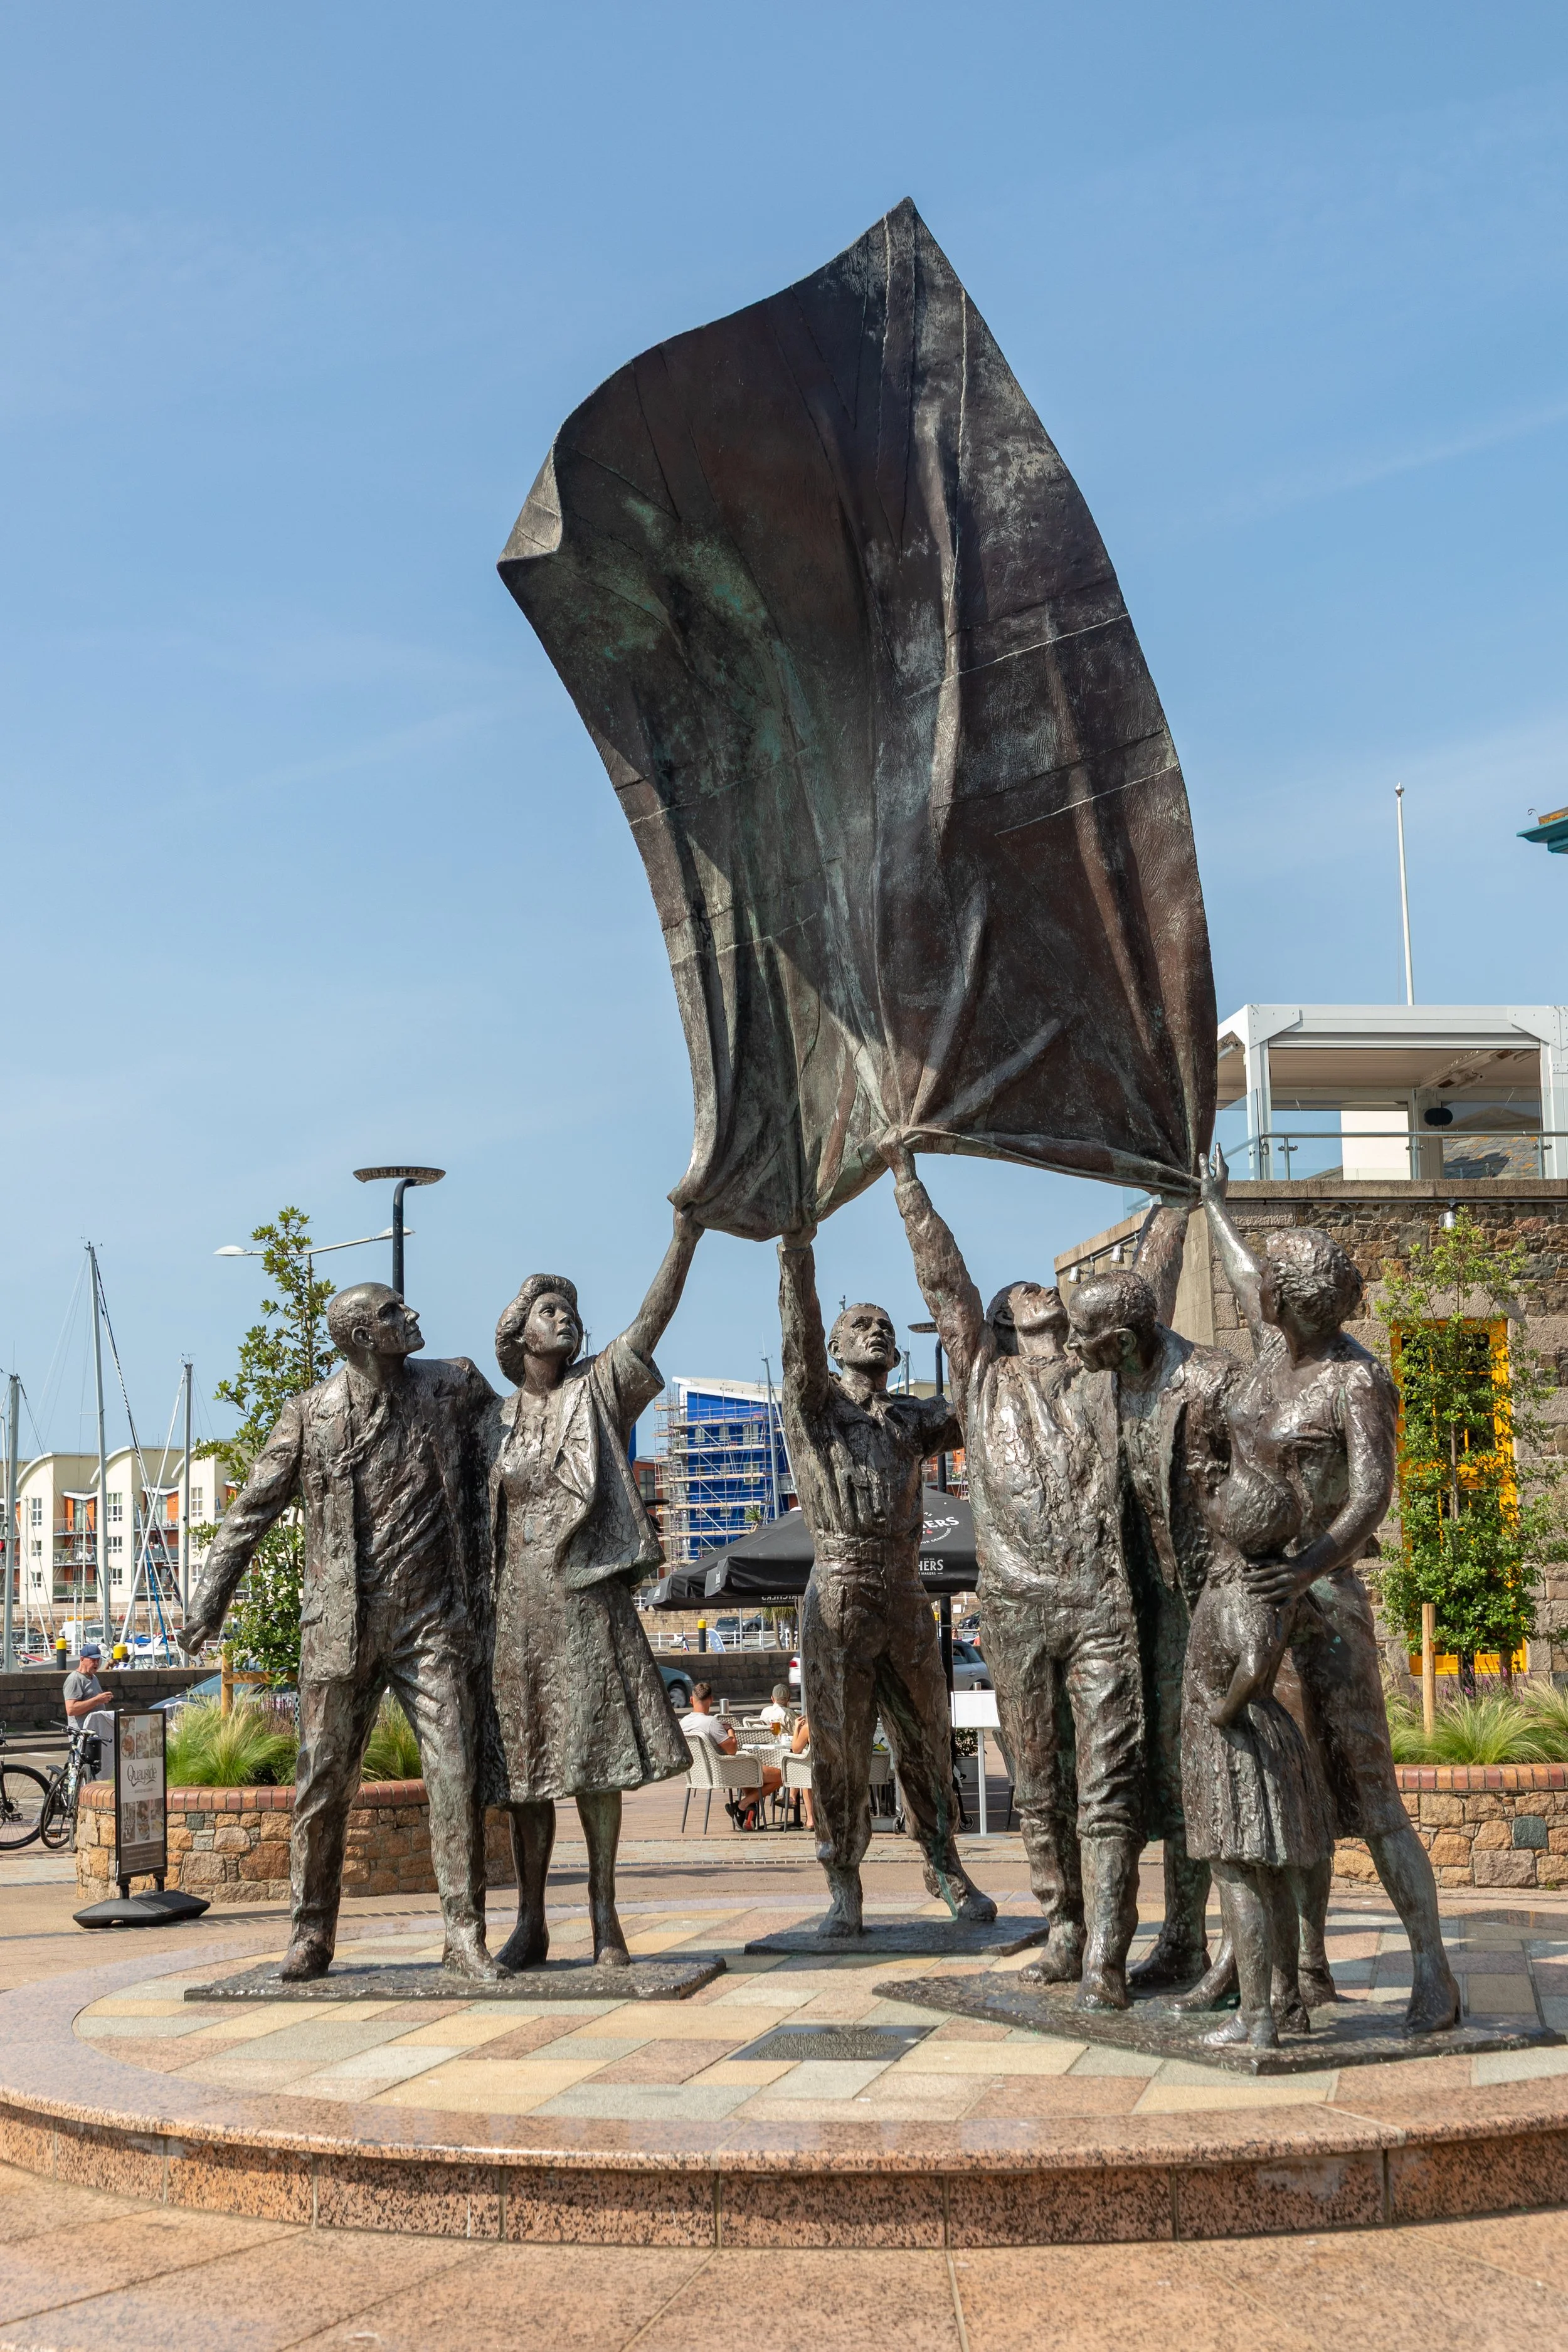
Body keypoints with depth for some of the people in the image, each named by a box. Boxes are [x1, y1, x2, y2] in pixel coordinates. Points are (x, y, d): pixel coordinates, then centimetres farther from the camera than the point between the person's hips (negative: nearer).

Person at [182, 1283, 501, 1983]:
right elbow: (253, 1510, 7)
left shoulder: (455, 1387, 4)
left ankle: (465, 1937, 2)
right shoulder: (310, 1414, 1)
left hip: (431, 1622, 0)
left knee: (456, 1774, -5)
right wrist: (210, 1597, 4)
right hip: (339, 1628, 0)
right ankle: (312, 1935, 18)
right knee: (322, 1781, 5)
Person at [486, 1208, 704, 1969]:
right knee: (523, 1765, 5)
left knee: (595, 1757, -1)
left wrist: (684, 1236, -23)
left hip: (589, 1599, -2)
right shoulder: (497, 1420, 10)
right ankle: (529, 1923, 12)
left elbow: (652, 1317, -10)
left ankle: (605, 1918, 5)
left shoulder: (600, 1388, 4)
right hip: (517, 1606, 2)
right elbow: (480, 1520, 13)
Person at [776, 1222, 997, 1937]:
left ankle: (945, 1868, 25)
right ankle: (843, 1887, 10)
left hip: (906, 1600, 4)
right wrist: (796, 1252, -23)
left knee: (926, 1743, 10)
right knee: (839, 1748, 0)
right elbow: (800, 1336, -10)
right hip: (839, 1598, -4)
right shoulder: (815, 1404, 6)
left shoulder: (914, 1419, 18)